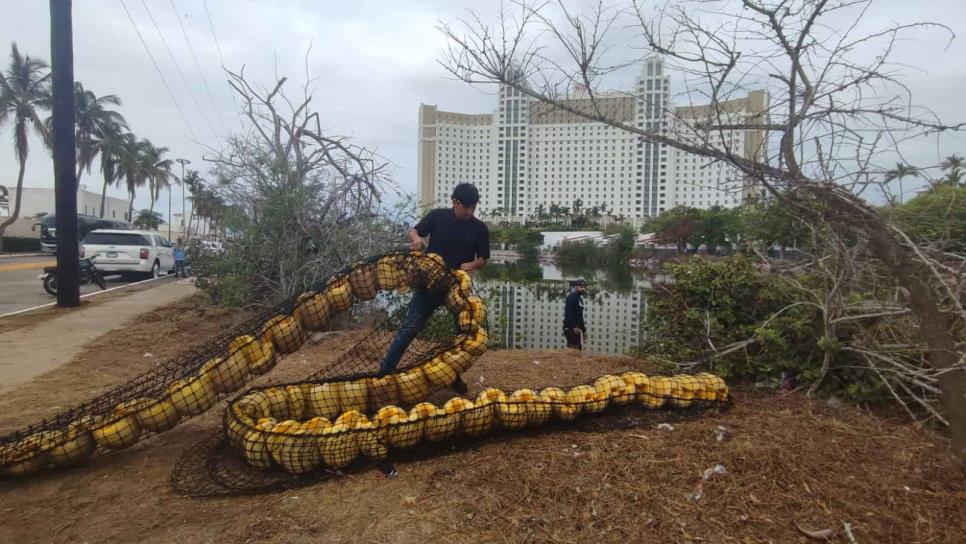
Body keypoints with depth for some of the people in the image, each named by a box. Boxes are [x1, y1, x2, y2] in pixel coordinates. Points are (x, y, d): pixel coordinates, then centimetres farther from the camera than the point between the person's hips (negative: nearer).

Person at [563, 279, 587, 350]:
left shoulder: (580, 299, 21)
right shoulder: (572, 297, -7)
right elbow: (568, 312, -19)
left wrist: (583, 330, 22)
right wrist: (574, 326, -25)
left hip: (576, 327, 10)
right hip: (570, 327, -10)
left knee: (578, 348, 8)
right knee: (573, 348, -14)